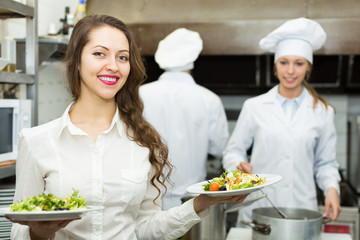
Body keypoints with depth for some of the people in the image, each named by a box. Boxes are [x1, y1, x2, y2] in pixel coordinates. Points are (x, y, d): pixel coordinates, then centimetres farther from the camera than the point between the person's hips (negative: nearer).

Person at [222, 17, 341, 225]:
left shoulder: (322, 111, 6)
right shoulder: (254, 107, 2)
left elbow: (325, 162, 11)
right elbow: (233, 151, 6)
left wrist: (331, 188, -6)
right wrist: (239, 165, -14)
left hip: (302, 209, 1)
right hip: (257, 207, -1)